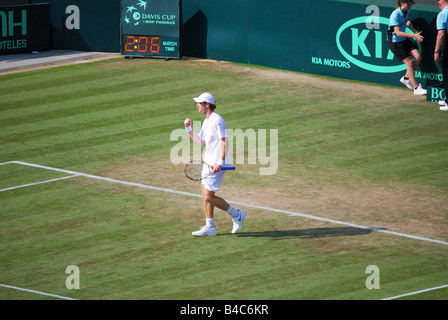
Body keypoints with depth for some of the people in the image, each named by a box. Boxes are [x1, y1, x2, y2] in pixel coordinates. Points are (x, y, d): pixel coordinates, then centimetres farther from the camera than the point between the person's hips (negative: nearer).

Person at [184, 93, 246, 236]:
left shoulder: (217, 121, -16)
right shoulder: (206, 122, 14)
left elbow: (225, 142, -21)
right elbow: (200, 142, 20)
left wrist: (220, 162, -26)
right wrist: (189, 129, 10)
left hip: (217, 165, -10)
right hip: (208, 162, 10)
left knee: (209, 197, -9)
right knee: (205, 195, 8)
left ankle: (236, 215, 4)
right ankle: (210, 227, 12)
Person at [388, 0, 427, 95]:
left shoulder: (407, 11, -1)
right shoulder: (395, 15, -26)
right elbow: (398, 33, -32)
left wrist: (415, 31, 7)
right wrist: (413, 35, -38)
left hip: (404, 40, 8)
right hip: (394, 42, -8)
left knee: (418, 57, -5)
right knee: (409, 63, -11)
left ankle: (406, 78, 16)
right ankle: (416, 88, -4)